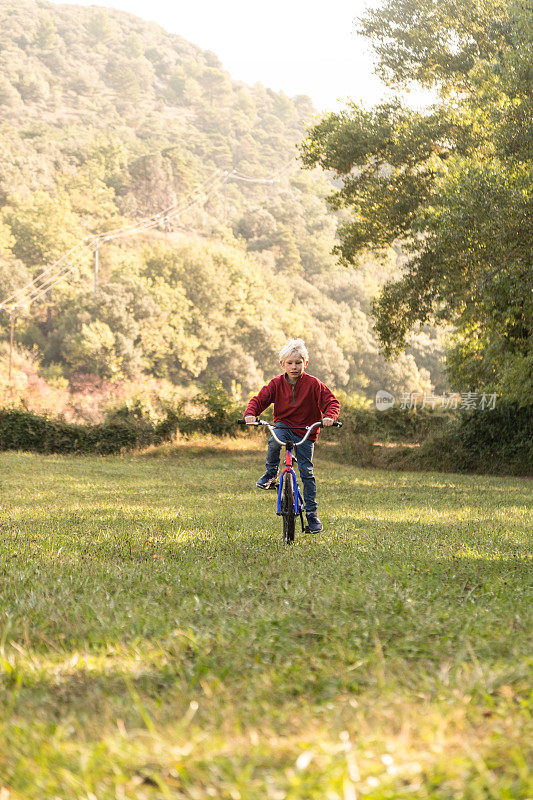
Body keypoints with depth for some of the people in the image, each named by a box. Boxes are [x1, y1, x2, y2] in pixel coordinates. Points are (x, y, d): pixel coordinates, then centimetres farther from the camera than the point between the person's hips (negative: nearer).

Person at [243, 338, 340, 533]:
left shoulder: (313, 384, -9)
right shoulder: (276, 383, -3)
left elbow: (332, 401, -8)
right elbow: (259, 399, -5)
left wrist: (329, 416, -29)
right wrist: (250, 413, -25)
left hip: (305, 432, -1)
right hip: (283, 425, 1)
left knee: (306, 472, -5)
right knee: (274, 442, -35)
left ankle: (311, 512, 6)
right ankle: (271, 473, -7)